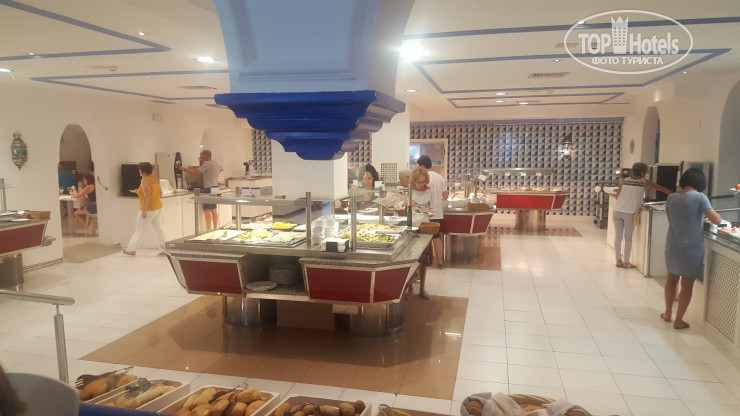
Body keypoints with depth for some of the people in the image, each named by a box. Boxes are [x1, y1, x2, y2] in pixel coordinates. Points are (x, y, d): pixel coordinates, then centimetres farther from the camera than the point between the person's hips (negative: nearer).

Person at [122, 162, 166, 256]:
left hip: (148, 209, -8)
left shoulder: (145, 180, -14)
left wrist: (144, 211, -20)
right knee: (159, 229, 8)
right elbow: (160, 194, 13)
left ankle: (132, 249, 12)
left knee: (138, 229, 4)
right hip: (158, 207, 8)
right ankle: (164, 249, 7)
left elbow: (147, 196, -21)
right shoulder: (155, 179, 9)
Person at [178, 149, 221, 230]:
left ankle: (208, 230, -8)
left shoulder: (207, 164, -14)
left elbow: (195, 172, -17)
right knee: (214, 210, 12)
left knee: (207, 210, -7)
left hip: (209, 188, -9)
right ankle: (215, 229, 15)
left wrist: (184, 169, -5)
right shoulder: (216, 164, 13)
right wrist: (201, 163, 13)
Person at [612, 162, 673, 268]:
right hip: (629, 213, -3)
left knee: (618, 236, 11)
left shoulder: (624, 181, 9)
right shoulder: (644, 182, 3)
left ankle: (618, 260, 17)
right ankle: (626, 262, 14)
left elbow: (617, 196, 10)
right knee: (628, 237, 9)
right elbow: (662, 189, 11)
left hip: (617, 211, 3)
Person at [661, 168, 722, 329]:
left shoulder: (671, 198, 1)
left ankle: (668, 313, 32)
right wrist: (718, 216, 8)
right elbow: (717, 220, -15)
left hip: (673, 245, 5)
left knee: (671, 279, 21)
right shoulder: (699, 198, -14)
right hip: (691, 248, -5)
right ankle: (678, 321, 14)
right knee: (687, 285, 7)